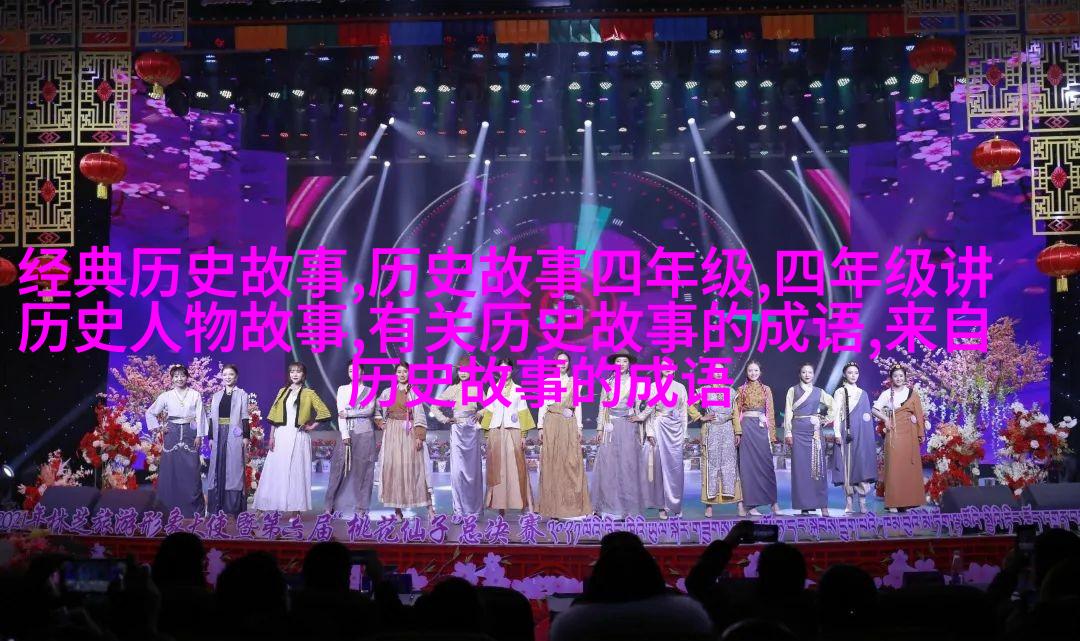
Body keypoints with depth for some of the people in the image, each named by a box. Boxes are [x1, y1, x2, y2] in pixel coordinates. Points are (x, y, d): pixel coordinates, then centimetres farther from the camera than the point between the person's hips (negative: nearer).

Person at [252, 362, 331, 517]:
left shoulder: (309, 393, 5)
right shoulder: (282, 392, 13)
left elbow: (324, 412, 2)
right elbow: (274, 416, 9)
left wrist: (312, 426, -3)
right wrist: (272, 436, 1)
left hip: (298, 437, -2)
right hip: (281, 436, 2)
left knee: (296, 472, -3)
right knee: (275, 472, 0)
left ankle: (296, 510, 0)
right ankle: (262, 509, 0)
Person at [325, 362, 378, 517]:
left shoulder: (370, 391, 9)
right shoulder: (342, 390, 11)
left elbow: (369, 410, -5)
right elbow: (340, 413, 2)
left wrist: (349, 413, -9)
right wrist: (345, 434, -9)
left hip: (365, 433, 0)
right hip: (347, 432, 0)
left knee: (362, 469, -1)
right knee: (339, 468, -5)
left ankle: (361, 507, 3)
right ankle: (330, 505, -3)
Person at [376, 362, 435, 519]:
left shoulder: (414, 392, 3)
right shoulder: (387, 392, 9)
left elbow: (419, 415, -2)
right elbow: (376, 409, 22)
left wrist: (419, 436, -10)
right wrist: (381, 423, 7)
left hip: (410, 433, -2)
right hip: (393, 434, 2)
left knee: (414, 467, -6)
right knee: (393, 467, -2)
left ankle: (429, 506, -7)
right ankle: (397, 509, 0)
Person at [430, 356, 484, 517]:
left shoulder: (477, 388, 7)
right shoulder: (452, 389, 6)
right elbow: (434, 407, 10)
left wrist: (480, 414, -2)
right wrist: (444, 419, -1)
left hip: (473, 431, 1)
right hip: (457, 430, -1)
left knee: (473, 468, 3)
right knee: (457, 470, -8)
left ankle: (474, 509, 12)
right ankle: (459, 510, -4)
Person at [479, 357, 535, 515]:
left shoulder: (518, 390, 8)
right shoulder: (492, 389, 10)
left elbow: (523, 414, 6)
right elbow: (489, 412, 9)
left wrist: (523, 435, 0)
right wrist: (487, 435, 3)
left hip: (513, 432, -1)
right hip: (496, 432, 1)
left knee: (516, 467, -6)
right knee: (498, 468, -1)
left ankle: (522, 503, -6)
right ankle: (500, 504, 1)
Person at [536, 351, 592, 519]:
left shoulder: (574, 382, 13)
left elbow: (578, 406, 12)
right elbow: (542, 405, 6)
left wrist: (579, 427, 3)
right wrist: (540, 427, -2)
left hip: (570, 426, 1)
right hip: (552, 425, -1)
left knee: (571, 464, -6)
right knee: (551, 465, -4)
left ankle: (572, 506, -5)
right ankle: (553, 507, -2)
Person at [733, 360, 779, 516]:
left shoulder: (766, 390, 11)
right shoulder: (741, 390, 7)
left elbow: (770, 412, 10)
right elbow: (737, 411, 4)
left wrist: (771, 433, 4)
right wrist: (738, 432, -5)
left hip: (762, 427, 1)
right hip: (747, 427, -1)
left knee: (766, 463, -2)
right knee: (748, 464, -3)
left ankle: (773, 503, 2)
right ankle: (750, 504, -2)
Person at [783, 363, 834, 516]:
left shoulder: (819, 392, 11)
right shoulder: (793, 391, 7)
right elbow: (788, 413, 2)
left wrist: (824, 420, 8)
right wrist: (788, 433, -6)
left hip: (815, 431, 1)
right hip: (799, 431, -1)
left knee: (818, 467, -4)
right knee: (801, 467, -3)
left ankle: (822, 505, -4)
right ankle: (804, 505, -2)